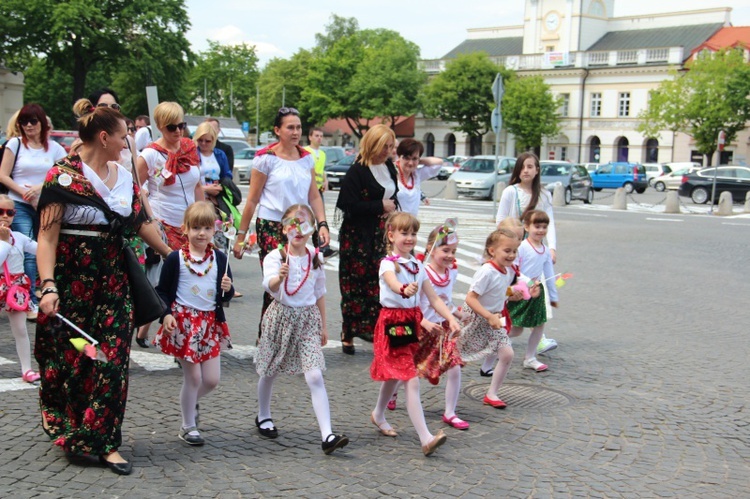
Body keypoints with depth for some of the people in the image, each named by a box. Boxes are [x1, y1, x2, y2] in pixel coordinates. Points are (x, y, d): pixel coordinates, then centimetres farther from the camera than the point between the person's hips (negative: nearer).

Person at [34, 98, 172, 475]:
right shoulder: (63, 176, -9)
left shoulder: (123, 176, 9)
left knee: (113, 359, -2)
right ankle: (58, 417, 35)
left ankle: (104, 442, 7)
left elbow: (142, 223, 19)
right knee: (69, 357, 7)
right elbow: (47, 236, -14)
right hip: (72, 279, -5)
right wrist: (48, 285, -24)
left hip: (114, 280, 5)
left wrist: (170, 255, 24)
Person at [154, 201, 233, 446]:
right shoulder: (176, 258, -6)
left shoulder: (219, 258, 4)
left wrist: (227, 289, -12)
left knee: (212, 379, 5)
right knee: (193, 377, 2)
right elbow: (162, 291, -2)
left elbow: (226, 296, 10)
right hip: (183, 321, -4)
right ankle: (188, 426, 19)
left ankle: (191, 402, 37)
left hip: (210, 322, 4)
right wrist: (166, 314, -15)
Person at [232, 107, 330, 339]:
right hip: (271, 227, -5)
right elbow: (252, 200, -2)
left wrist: (322, 224, -2)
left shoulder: (306, 158, 11)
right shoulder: (266, 158, -3)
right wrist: (241, 236, -3)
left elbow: (314, 196, 13)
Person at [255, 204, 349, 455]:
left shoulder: (315, 258, 3)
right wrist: (279, 277, -50)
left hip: (308, 319, 2)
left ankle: (327, 435, -15)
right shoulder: (275, 257, -9)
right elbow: (269, 285, -28)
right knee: (269, 373, 15)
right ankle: (263, 416, 43)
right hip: (280, 316, -1)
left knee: (315, 376, -10)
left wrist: (323, 325, 15)